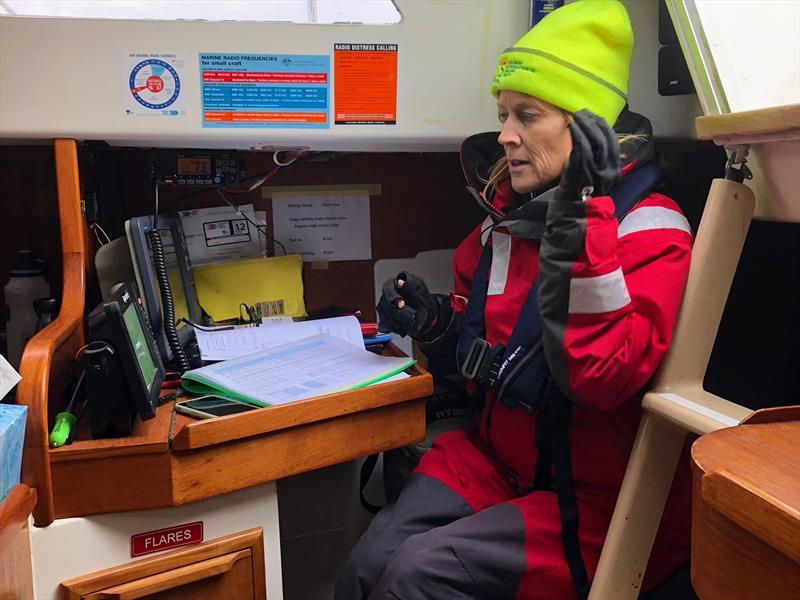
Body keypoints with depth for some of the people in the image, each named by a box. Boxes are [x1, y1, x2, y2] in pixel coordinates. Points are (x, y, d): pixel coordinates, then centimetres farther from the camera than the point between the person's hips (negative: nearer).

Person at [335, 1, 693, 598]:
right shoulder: (507, 212, 4)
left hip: (599, 498, -5)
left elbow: (602, 376, -29)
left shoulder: (650, 232, -14)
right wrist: (434, 323, -2)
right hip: (499, 455, 5)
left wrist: (581, 217, -32)